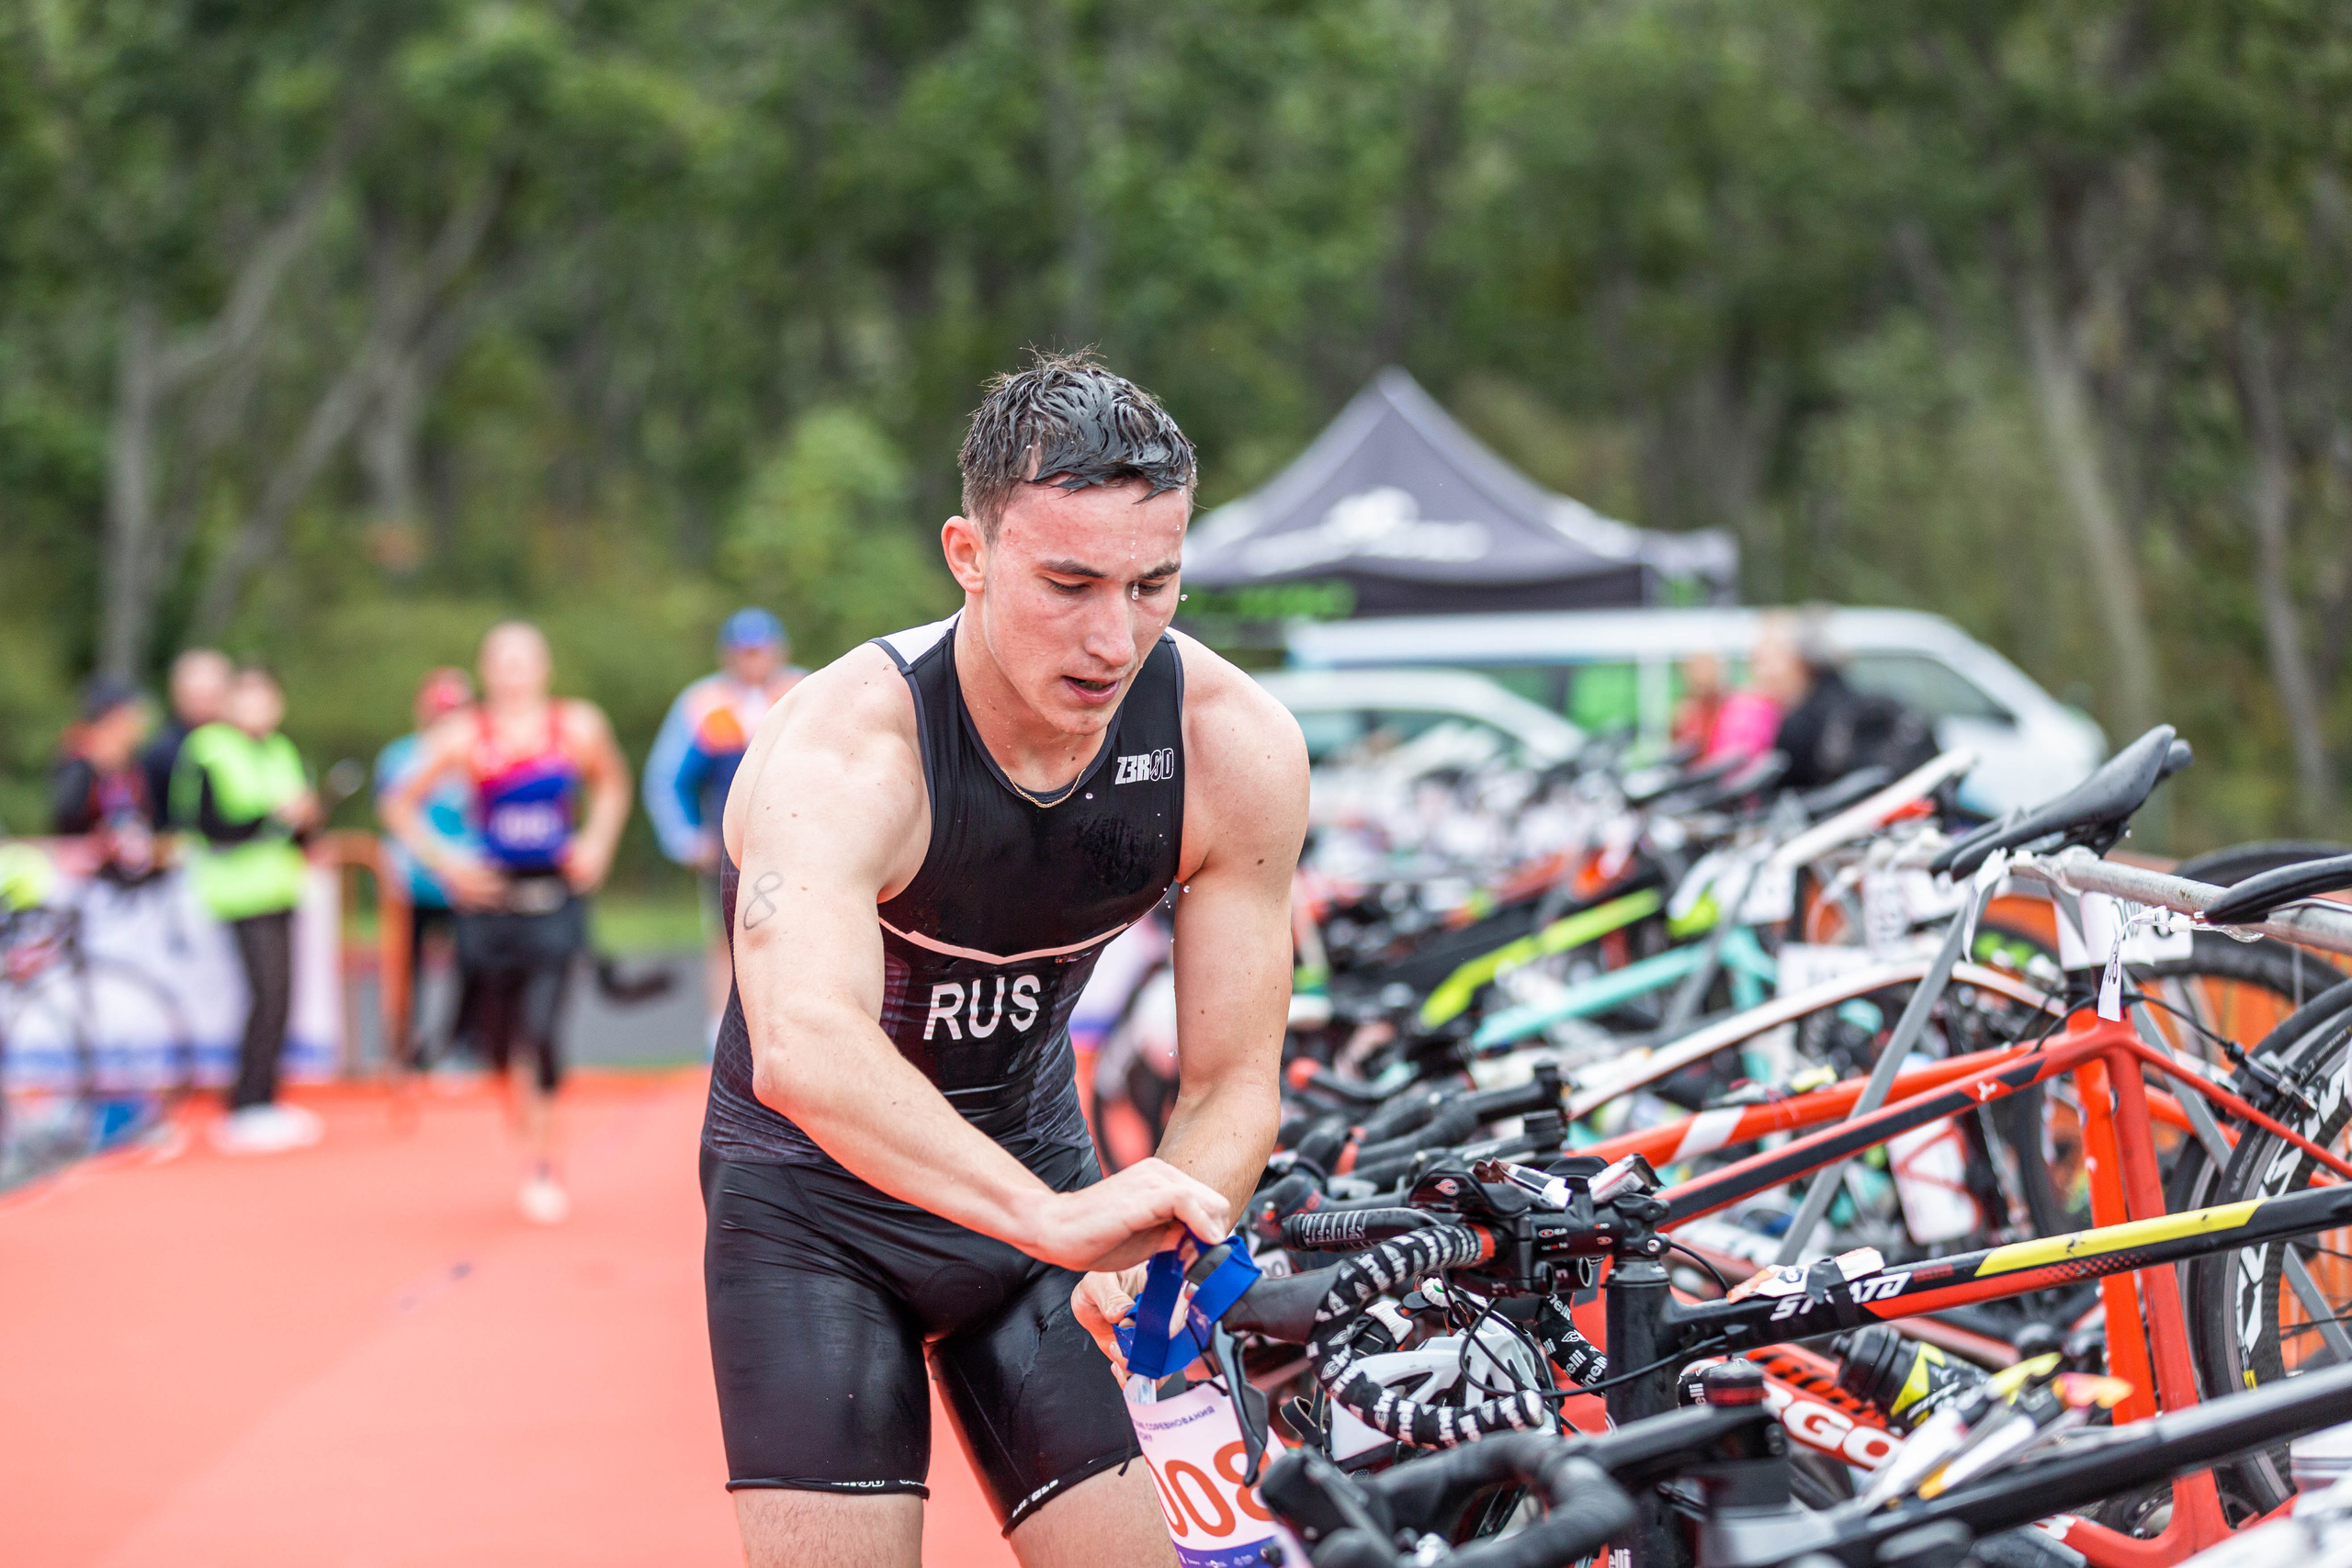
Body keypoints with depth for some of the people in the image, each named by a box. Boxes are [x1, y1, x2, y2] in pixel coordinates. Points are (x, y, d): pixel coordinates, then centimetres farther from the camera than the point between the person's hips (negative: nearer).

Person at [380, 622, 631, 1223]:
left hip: (555, 900, -1)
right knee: (502, 1038, 6)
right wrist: (446, 860, -8)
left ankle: (542, 1166, -2)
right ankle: (530, 1144, 30)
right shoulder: (463, 736, -5)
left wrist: (597, 842, 5)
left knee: (541, 1030, -14)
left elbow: (612, 784, 20)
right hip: (490, 900, 1)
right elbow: (401, 805, 4)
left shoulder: (578, 727, 0)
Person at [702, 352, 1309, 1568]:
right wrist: (1054, 1218, -61)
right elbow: (804, 1050, -50)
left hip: (1030, 1170, 4)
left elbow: (1233, 1084, -13)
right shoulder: (847, 745, -31)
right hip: (814, 1202, -4)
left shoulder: (1237, 747, -18)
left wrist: (1148, 1261, -33)